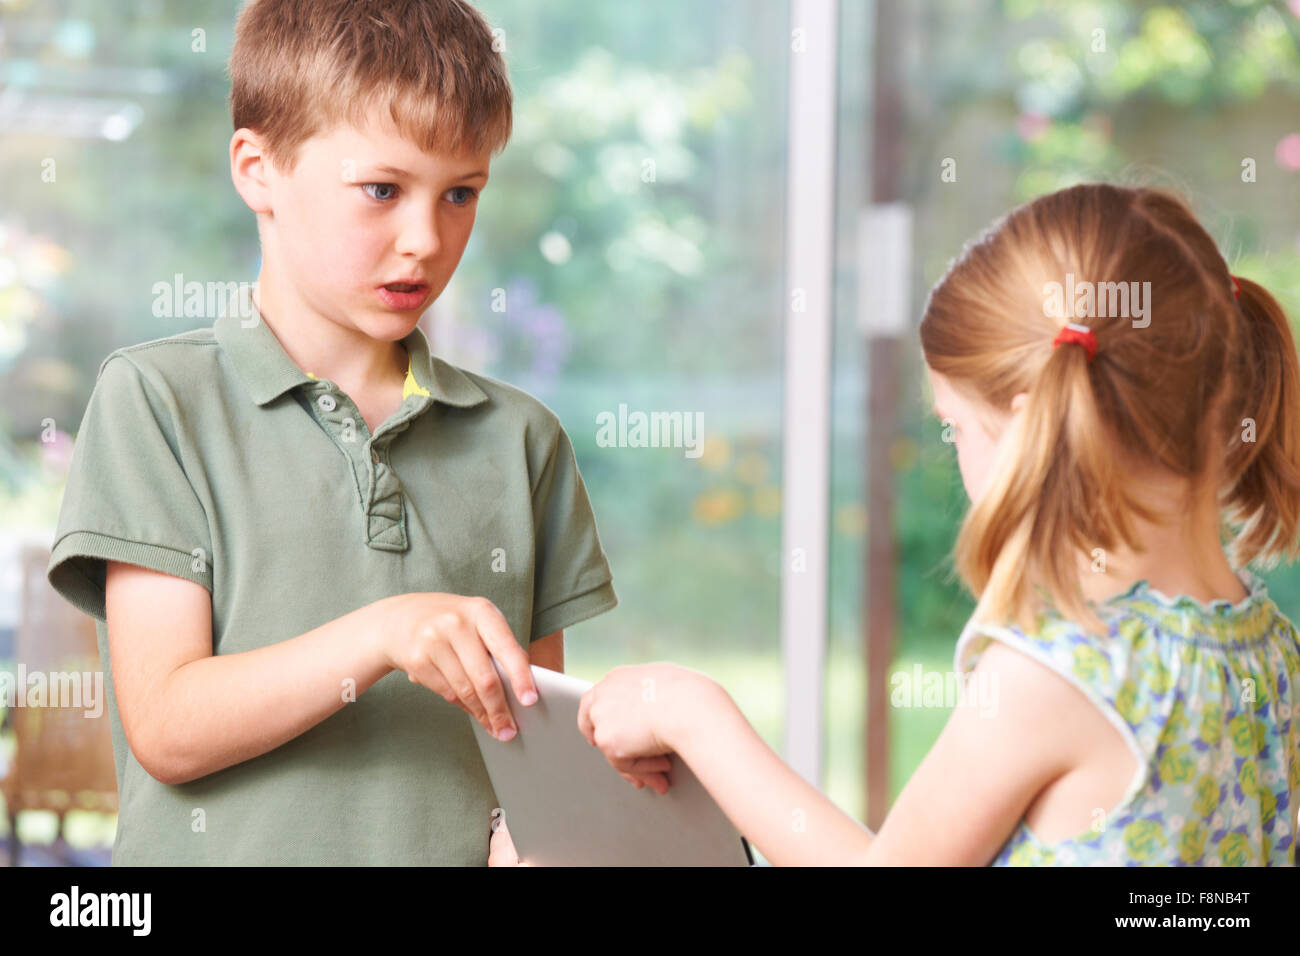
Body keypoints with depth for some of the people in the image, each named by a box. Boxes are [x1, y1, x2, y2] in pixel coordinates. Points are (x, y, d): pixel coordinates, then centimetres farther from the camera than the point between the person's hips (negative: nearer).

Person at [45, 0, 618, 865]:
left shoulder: (518, 438, 12)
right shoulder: (157, 399, 1)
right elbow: (164, 730, -6)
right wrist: (379, 635, -19)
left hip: (457, 850, 3)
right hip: (232, 849, -2)